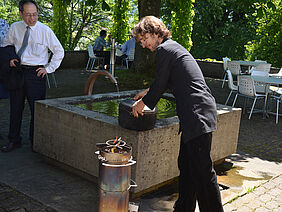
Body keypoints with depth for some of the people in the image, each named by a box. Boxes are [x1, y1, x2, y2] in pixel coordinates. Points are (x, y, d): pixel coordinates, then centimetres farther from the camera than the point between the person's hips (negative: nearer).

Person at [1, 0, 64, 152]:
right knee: (15, 107, 10)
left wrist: (49, 68, -3)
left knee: (36, 108, 1)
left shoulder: (45, 30, -5)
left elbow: (59, 51, 2)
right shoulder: (15, 28, 4)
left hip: (35, 73, -3)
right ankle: (14, 141, 24)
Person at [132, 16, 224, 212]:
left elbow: (160, 84, -4)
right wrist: (148, 92, 46)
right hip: (195, 114, 11)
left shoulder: (164, 49, -6)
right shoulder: (174, 46, 24)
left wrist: (143, 103, 12)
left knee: (202, 169, -6)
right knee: (186, 164, 15)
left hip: (198, 113, -11)